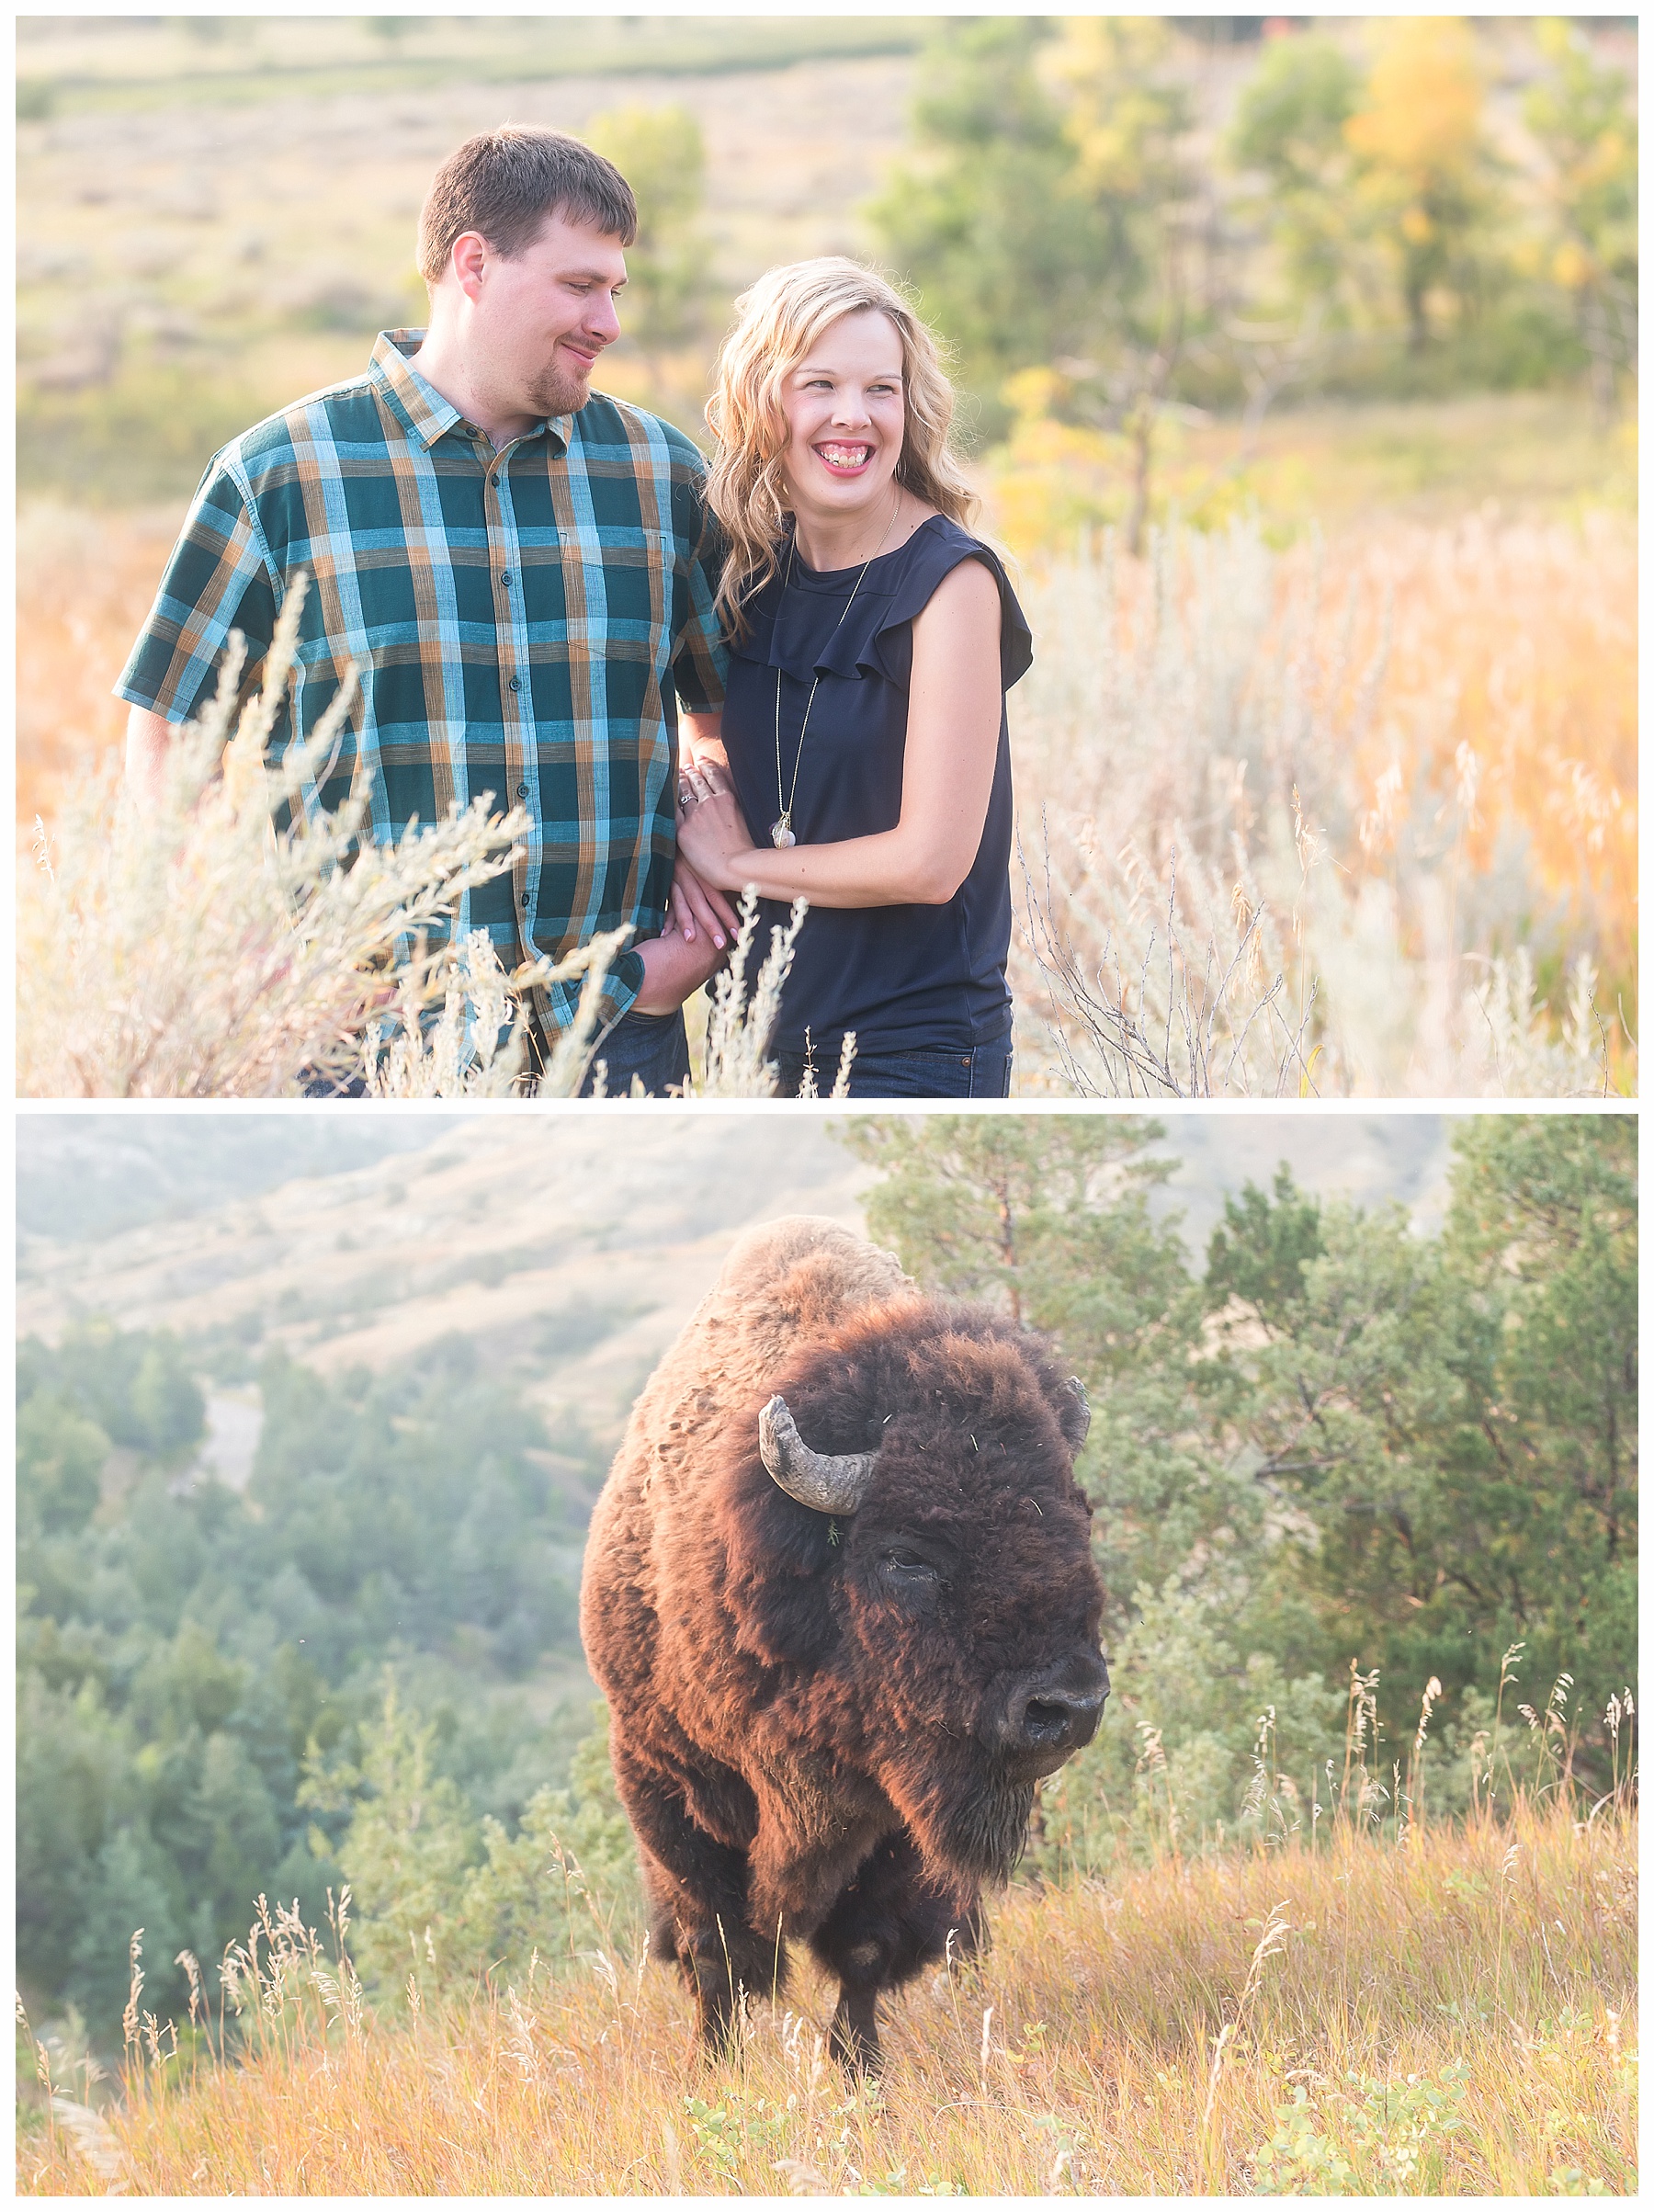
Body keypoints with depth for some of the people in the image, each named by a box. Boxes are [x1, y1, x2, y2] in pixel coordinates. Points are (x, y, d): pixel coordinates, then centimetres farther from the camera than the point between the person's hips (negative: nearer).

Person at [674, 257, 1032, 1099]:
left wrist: (737, 863, -7)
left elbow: (930, 861, -19)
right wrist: (696, 782, -3)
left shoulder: (950, 581, -14)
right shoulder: (755, 571, 4)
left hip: (914, 1052, -6)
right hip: (764, 1037, 6)